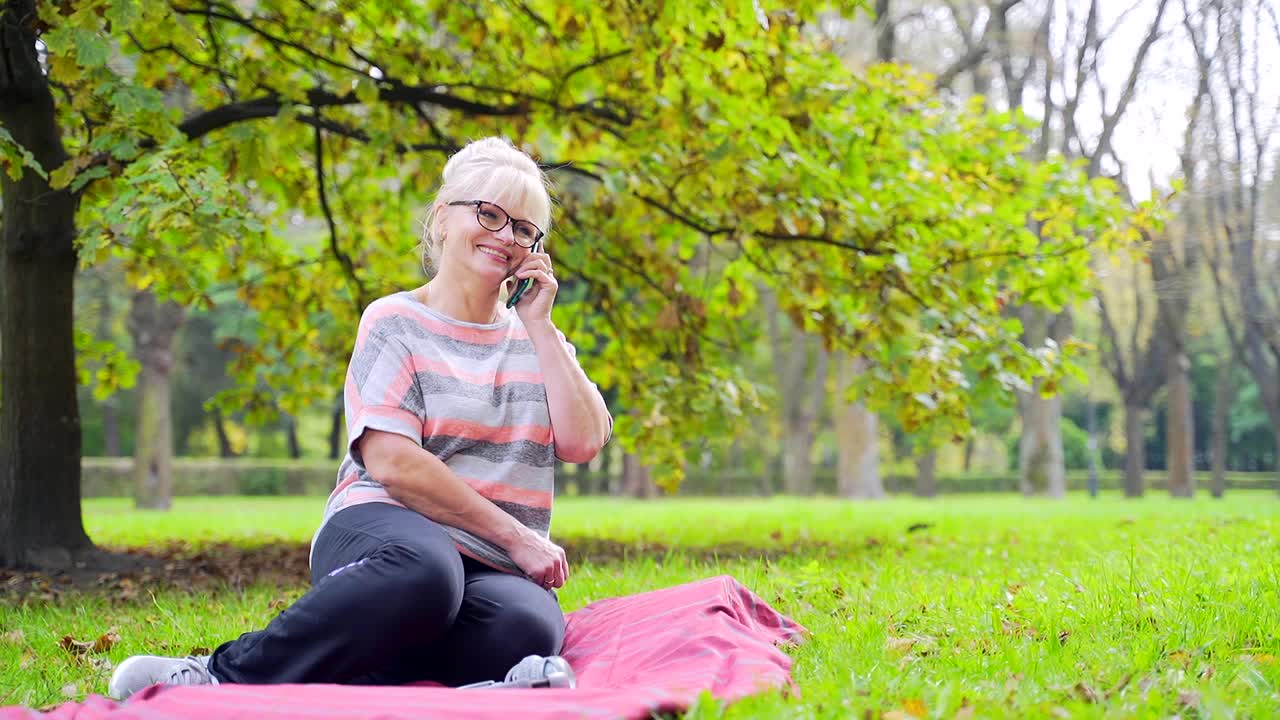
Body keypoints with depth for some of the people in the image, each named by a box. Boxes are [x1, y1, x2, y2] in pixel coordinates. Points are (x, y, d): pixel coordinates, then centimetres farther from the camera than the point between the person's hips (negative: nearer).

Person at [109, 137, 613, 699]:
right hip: (381, 530, -4)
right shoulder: (395, 323, 5)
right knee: (421, 570, -43)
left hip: (489, 568, 4)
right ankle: (223, 676, -30)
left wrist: (539, 325, 3)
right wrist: (514, 536, -10)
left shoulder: (534, 337, 19)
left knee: (530, 627, -35)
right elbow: (391, 464, -8)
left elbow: (584, 441, 3)